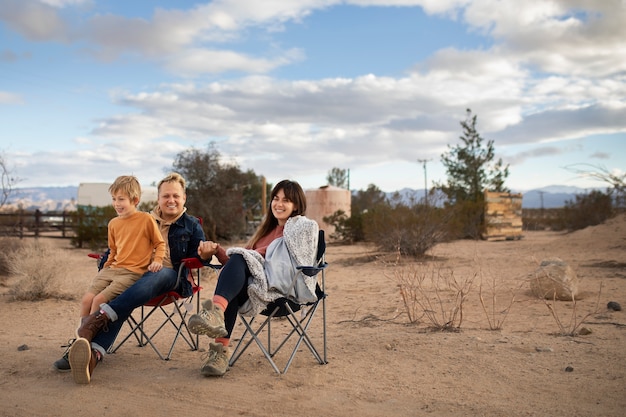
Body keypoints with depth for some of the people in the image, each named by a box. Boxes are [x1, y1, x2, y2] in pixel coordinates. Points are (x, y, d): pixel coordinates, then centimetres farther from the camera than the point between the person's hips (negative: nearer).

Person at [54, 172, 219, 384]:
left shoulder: (192, 225, 15)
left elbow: (195, 260, 9)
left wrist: (204, 255, -15)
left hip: (175, 279, -2)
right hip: (139, 275, 3)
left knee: (157, 276, -39)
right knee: (119, 300, -31)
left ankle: (103, 316, -53)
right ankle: (94, 353, -51)